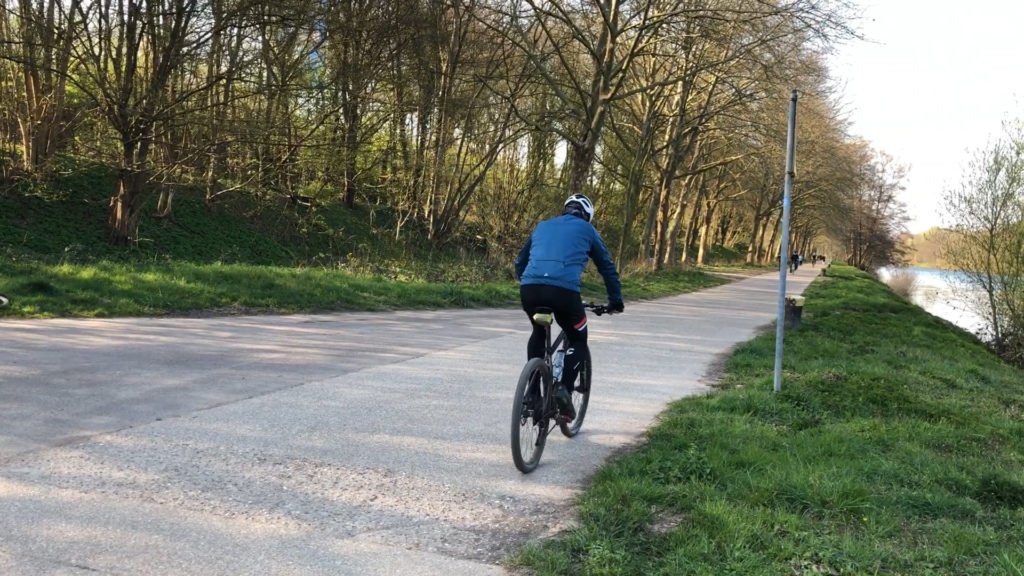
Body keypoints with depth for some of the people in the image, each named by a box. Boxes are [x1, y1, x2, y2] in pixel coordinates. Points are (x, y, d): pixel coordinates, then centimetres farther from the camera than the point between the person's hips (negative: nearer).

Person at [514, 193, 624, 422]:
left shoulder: (542, 226, 30)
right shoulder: (586, 229, 22)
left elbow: (520, 262, 35)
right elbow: (607, 267, 26)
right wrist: (616, 301, 36)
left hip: (529, 288, 4)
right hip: (563, 290, -3)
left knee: (538, 334, 31)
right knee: (577, 341, 19)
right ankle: (564, 388, -3)